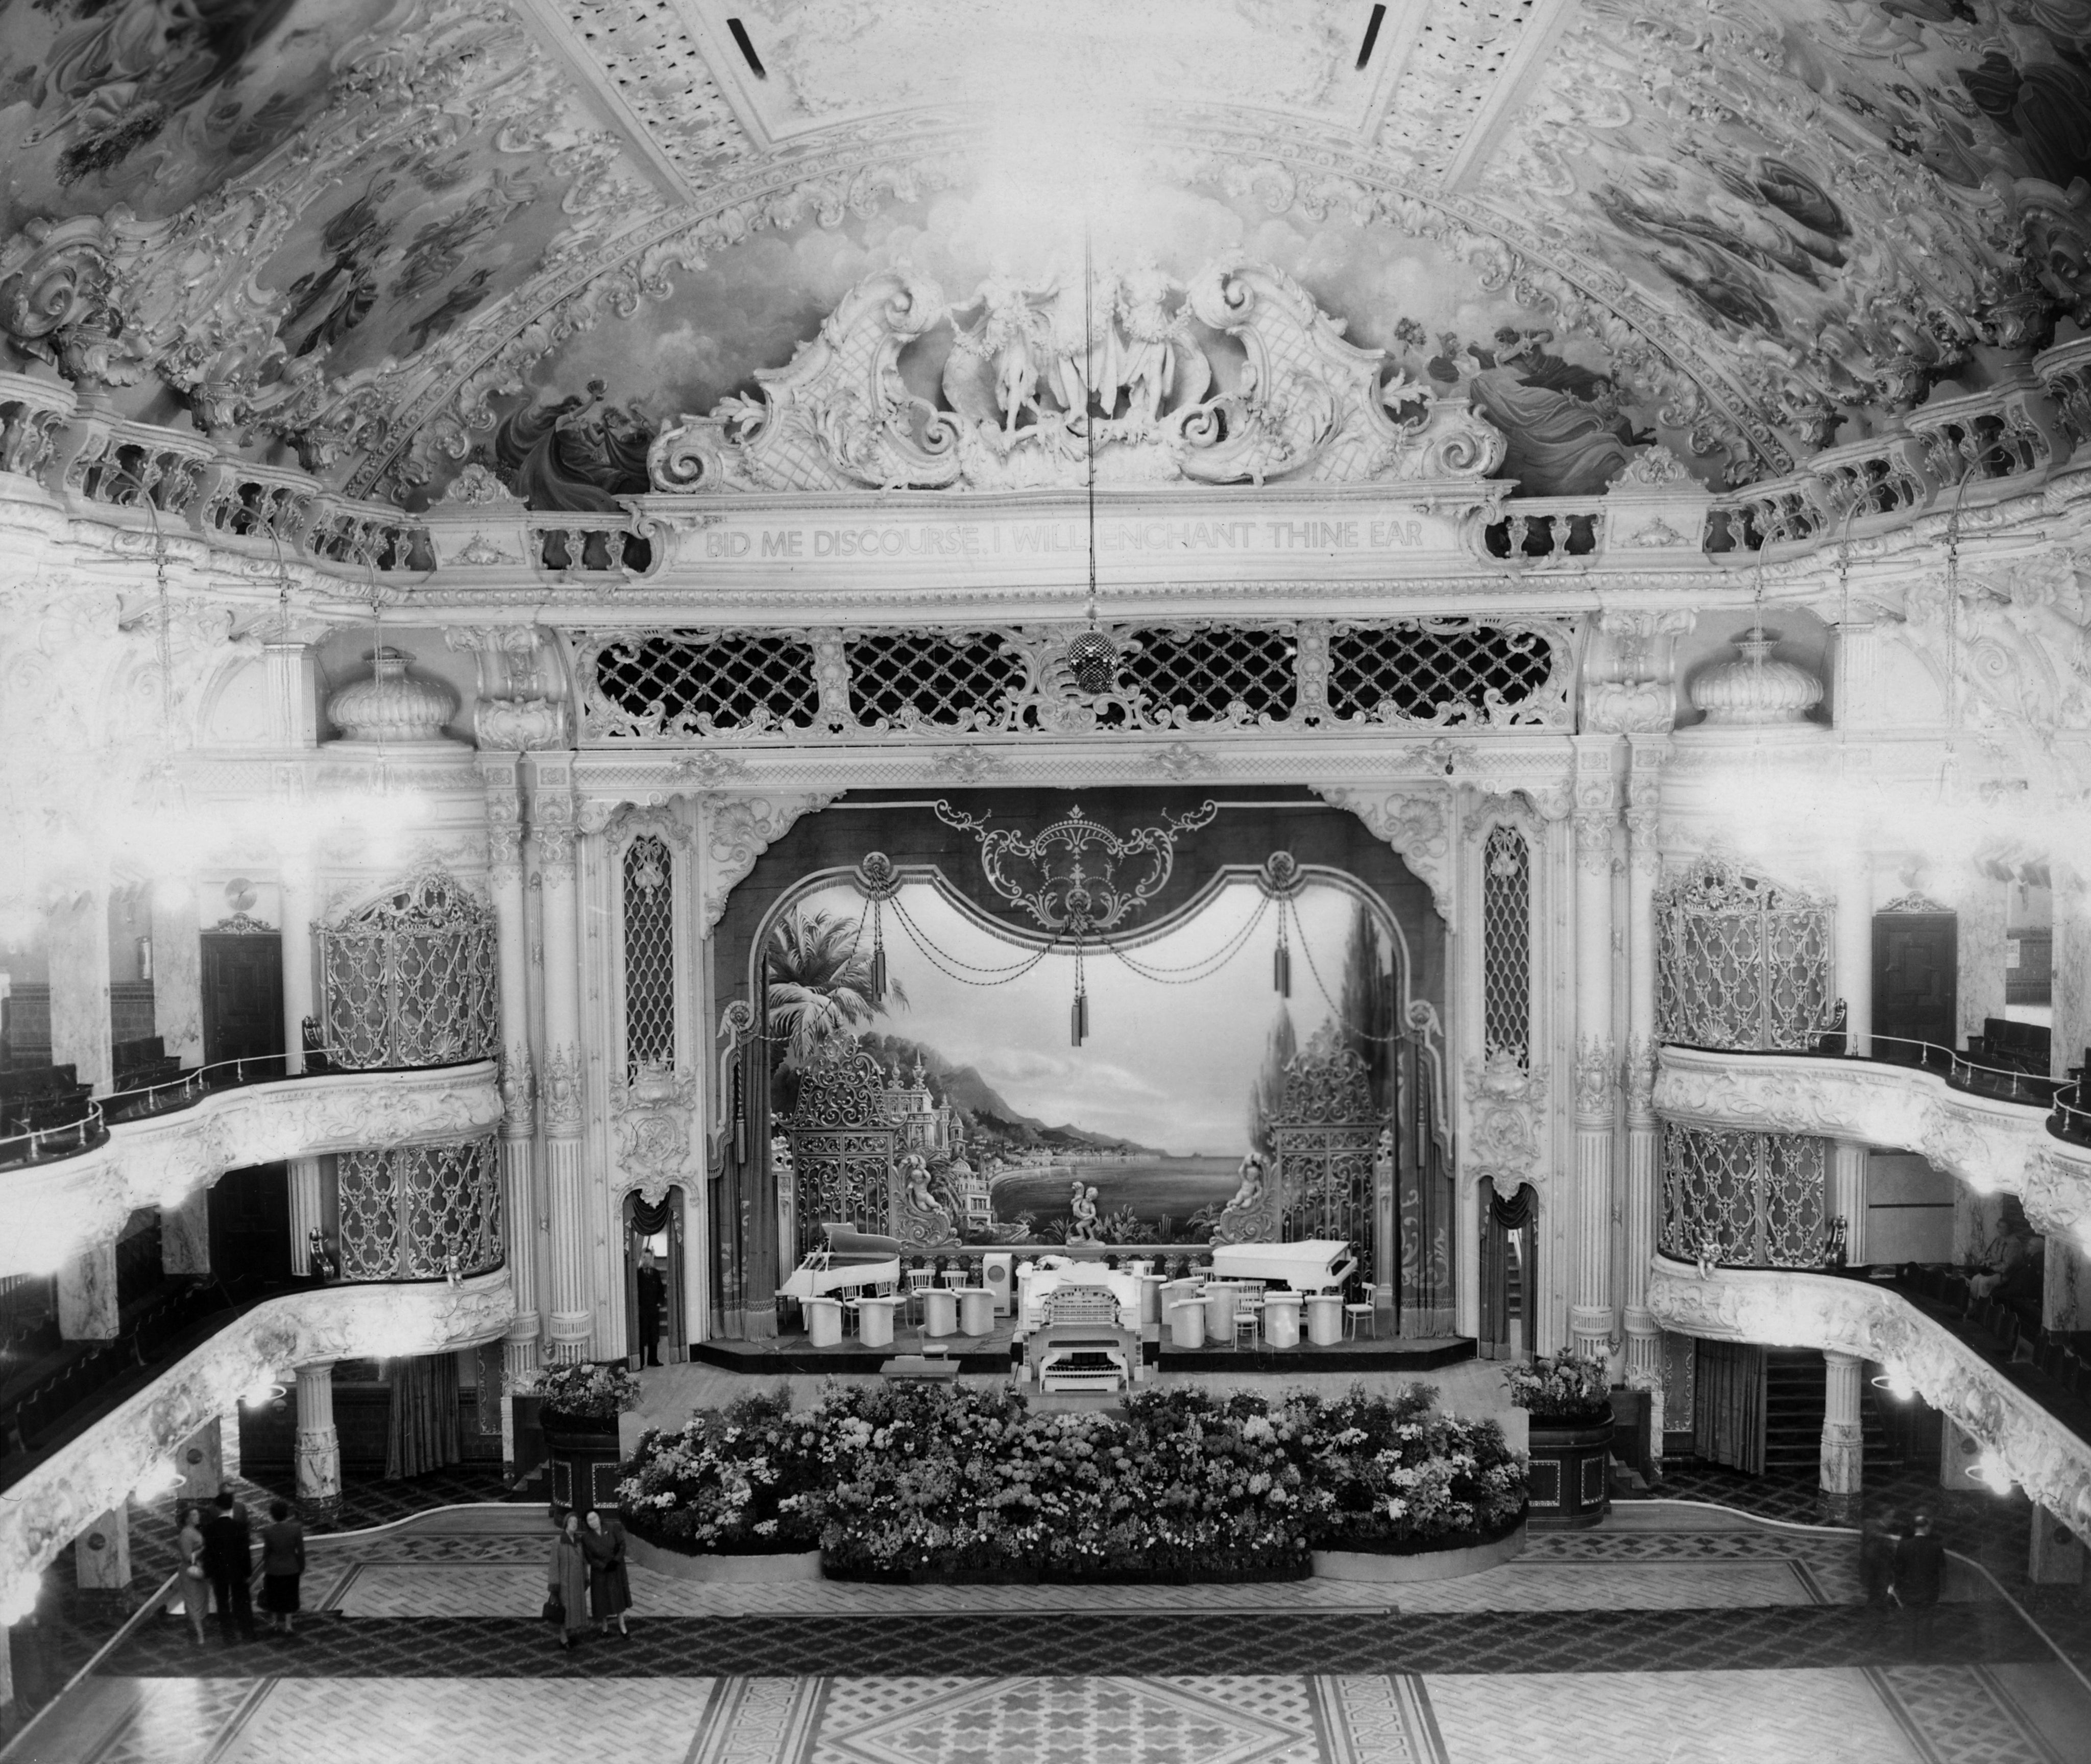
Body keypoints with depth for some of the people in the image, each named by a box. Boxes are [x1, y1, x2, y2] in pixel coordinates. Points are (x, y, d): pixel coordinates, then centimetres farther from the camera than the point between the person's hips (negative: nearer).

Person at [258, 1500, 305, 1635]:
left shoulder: (267, 1531, -21)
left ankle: (274, 1621, 39)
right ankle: (288, 1625, 26)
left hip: (273, 1569, 0)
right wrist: (302, 1567, 4)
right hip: (291, 1568, 0)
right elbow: (300, 1550, -11)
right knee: (289, 1596, 18)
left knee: (273, 1595, 23)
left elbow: (266, 1552, -10)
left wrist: (264, 1570, 4)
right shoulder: (296, 1528, -19)